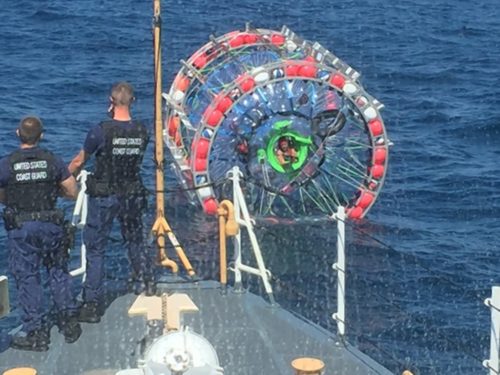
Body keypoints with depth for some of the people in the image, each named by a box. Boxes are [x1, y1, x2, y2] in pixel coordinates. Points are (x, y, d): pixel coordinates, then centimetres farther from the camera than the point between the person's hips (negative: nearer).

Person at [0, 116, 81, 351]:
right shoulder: (53, 161, -6)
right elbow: (72, 193, 0)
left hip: (20, 228, -2)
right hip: (50, 224, 2)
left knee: (27, 278, 6)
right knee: (58, 273, 17)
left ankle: (35, 333, 10)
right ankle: (69, 322, 23)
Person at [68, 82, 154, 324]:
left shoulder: (101, 131, -17)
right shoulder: (142, 132, -6)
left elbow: (79, 161, -4)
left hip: (104, 197, -4)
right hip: (132, 195, 4)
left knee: (95, 249, 4)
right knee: (135, 240, 24)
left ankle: (93, 305, 5)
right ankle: (146, 284, 39)